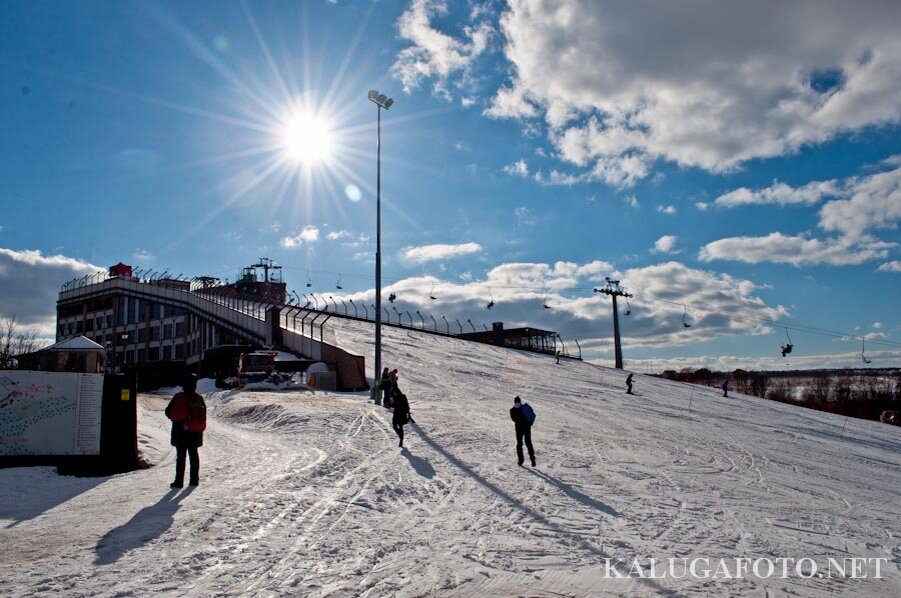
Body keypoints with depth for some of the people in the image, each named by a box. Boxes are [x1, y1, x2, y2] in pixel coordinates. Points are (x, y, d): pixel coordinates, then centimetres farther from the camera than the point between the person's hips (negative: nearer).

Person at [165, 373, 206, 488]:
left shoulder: (179, 397, -13)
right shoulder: (199, 398, 1)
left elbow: (169, 413, -8)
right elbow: (203, 416, 8)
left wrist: (177, 417, 11)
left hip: (181, 432, -4)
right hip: (195, 432, 4)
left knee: (181, 456, 0)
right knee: (194, 455, 12)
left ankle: (179, 481, 0)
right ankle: (194, 479, 14)